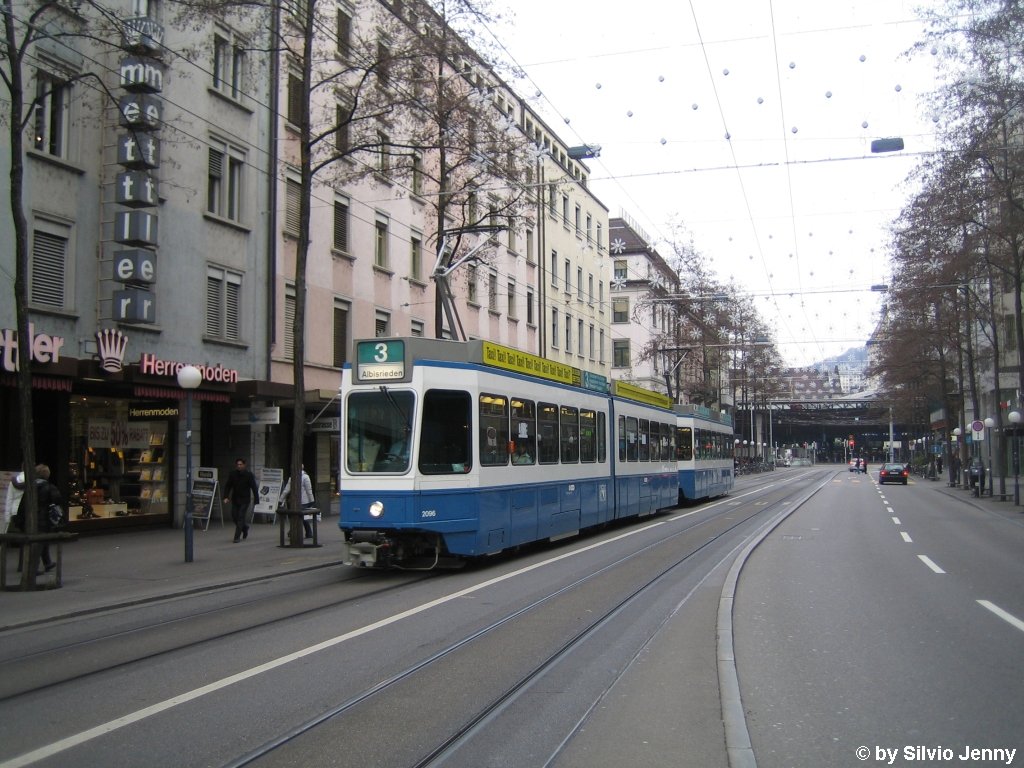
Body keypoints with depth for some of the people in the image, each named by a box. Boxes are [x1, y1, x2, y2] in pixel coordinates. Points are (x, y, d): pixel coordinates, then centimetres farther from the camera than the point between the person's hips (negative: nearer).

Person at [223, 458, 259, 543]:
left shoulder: (249, 475, -9)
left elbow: (254, 488, -8)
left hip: (244, 500, -4)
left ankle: (237, 537, -6)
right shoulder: (232, 474, -1)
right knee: (234, 517, 7)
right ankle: (245, 527, 35)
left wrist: (256, 500, -11)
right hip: (235, 499, 4)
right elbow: (227, 486, 4)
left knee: (241, 517, -9)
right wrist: (226, 497, -8)